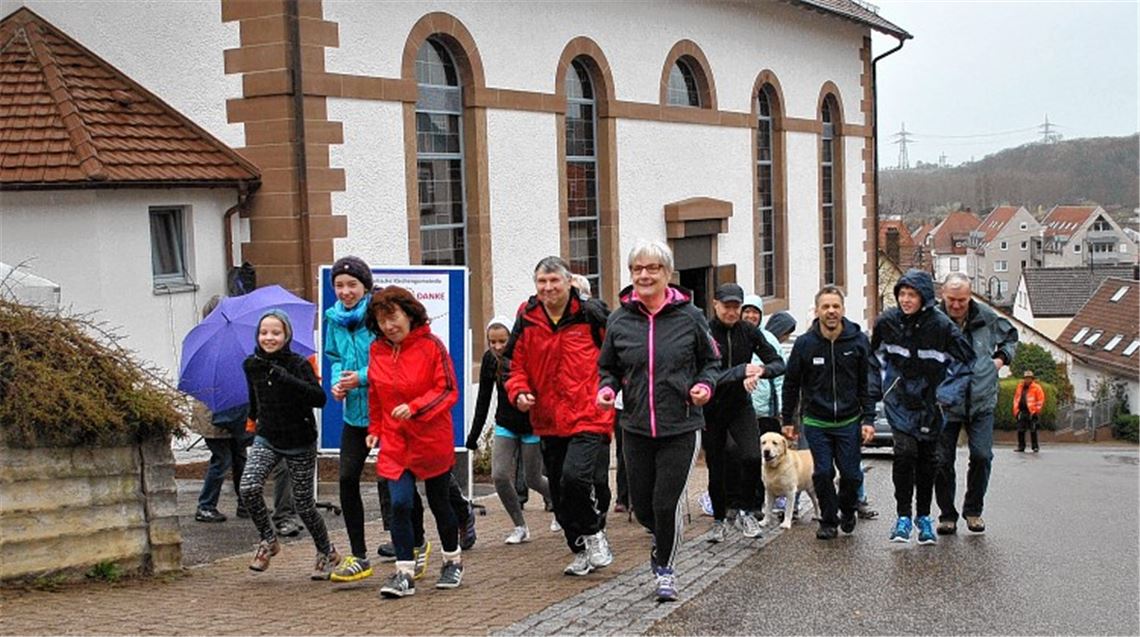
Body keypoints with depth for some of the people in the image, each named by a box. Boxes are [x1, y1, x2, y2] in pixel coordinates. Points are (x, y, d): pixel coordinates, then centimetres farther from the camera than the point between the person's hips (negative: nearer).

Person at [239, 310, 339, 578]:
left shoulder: (299, 364, -15)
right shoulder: (252, 365, 0)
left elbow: (320, 399, -29)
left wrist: (287, 379, -37)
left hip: (300, 444, -4)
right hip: (267, 439, 4)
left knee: (303, 503, 3)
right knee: (248, 488, -20)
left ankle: (327, 552, 28)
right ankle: (268, 539, 4)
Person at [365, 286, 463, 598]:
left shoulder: (431, 346, -12)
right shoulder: (377, 351, 2)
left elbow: (449, 391, -13)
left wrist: (414, 407, -24)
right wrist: (375, 429, 11)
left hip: (433, 440, -3)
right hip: (395, 443, 3)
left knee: (439, 502, 12)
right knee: (400, 504, -9)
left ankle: (453, 561, 33)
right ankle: (404, 572, -2)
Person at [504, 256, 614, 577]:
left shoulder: (591, 314, -4)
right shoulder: (526, 321, 5)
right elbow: (516, 366, 11)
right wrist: (519, 392, -7)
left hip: (589, 418, -5)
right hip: (548, 421, 5)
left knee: (576, 476, -22)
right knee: (560, 494, 11)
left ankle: (594, 534, 4)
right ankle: (581, 551, 29)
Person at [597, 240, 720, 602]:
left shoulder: (689, 316, -3)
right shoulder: (619, 320, 2)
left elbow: (711, 360, 9)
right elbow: (608, 367, 13)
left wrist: (705, 385, -10)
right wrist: (607, 388, -7)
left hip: (680, 427, -3)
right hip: (636, 428, 3)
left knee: (666, 503, -5)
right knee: (642, 506, 10)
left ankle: (665, 567, 20)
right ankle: (663, 538, 45)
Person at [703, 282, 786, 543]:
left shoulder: (749, 331, -4)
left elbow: (778, 363, -6)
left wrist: (760, 371, -28)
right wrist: (741, 371, -32)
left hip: (741, 406, 2)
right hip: (712, 409, -2)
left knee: (752, 457, -20)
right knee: (715, 468, 7)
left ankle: (746, 512, 0)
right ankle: (718, 520, 28)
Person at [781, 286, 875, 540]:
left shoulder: (858, 341, -4)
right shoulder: (805, 343, -5)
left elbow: (868, 384, 0)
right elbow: (791, 383, 5)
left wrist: (869, 419, -6)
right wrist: (787, 420, 6)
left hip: (849, 421, 0)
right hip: (816, 422, 0)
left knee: (851, 475, 1)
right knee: (822, 473, -4)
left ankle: (847, 509, 31)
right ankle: (828, 521, 15)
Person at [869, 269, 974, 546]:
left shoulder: (941, 325, -12)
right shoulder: (887, 322, -5)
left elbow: (964, 361, -2)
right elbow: (875, 358, 11)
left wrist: (947, 395, -10)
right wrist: (874, 391, 7)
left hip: (929, 402, 0)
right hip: (899, 401, 0)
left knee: (927, 458, 8)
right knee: (905, 453, -14)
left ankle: (924, 517, 21)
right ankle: (903, 516, -5)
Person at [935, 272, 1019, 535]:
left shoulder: (986, 317, -1)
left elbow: (1011, 336, 21)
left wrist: (1001, 358, 7)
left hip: (981, 402, 2)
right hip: (945, 404, -2)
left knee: (982, 456, -5)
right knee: (943, 461, 0)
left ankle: (973, 510, 15)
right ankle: (947, 515, 16)